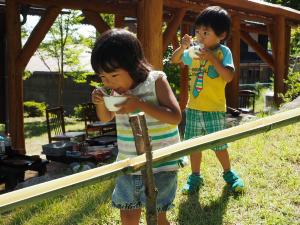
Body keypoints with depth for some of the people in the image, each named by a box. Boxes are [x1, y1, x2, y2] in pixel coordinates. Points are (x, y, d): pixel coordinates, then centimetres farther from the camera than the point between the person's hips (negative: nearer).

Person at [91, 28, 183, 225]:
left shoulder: (156, 81, -15)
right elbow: (106, 118, 14)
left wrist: (140, 104, -29)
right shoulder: (118, 89, 2)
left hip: (160, 166, -5)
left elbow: (175, 117, -22)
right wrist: (100, 102, -8)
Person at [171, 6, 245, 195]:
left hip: (215, 110, -4)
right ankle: (195, 177, 27)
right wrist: (183, 47, -6)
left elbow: (229, 77, -22)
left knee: (219, 145, 6)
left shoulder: (223, 52, -10)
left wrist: (212, 59, -27)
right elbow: (174, 60, 14)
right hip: (193, 108, 5)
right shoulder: (194, 52, 3)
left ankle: (229, 173, 30)